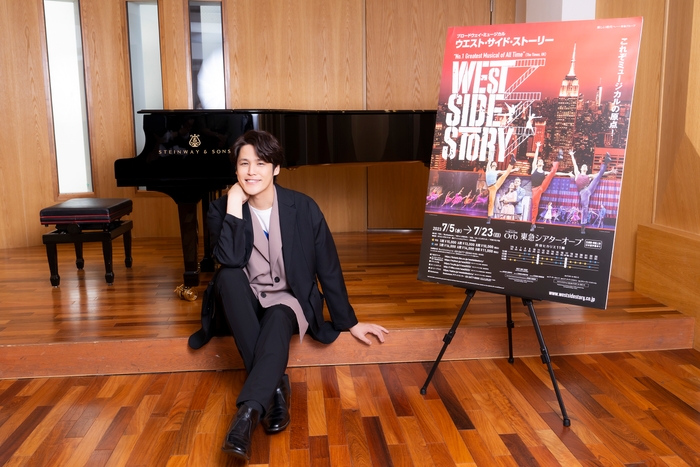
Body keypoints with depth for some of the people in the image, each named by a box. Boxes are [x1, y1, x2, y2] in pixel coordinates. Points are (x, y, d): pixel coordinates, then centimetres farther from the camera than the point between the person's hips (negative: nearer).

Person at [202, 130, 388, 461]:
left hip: (288, 301, -2)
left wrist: (350, 323, 4)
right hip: (245, 302, 2)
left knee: (278, 321, -37)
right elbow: (229, 261, -24)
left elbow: (329, 269, -1)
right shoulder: (221, 208, -6)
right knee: (227, 275, -32)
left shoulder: (304, 208, -8)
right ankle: (275, 386, -30)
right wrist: (234, 203, -24)